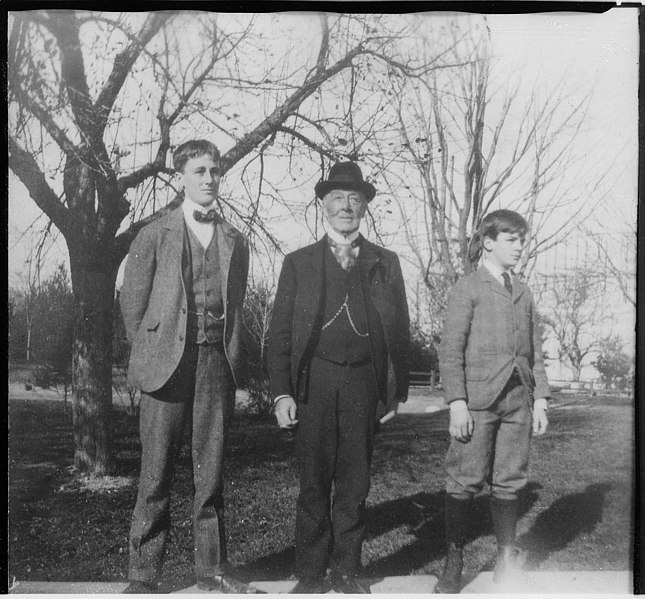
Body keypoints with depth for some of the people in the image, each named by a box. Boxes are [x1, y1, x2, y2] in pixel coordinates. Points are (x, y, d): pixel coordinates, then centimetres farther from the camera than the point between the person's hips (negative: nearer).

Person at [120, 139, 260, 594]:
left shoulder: (235, 242, 13)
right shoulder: (154, 236, 4)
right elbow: (133, 304, 5)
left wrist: (231, 357, 9)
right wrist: (152, 356, 4)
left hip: (217, 362, 3)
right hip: (168, 363, -2)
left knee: (211, 470, 8)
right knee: (157, 474, 2)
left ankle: (212, 567, 19)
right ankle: (143, 574, 14)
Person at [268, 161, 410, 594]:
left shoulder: (385, 263, 11)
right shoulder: (299, 263, 9)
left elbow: (400, 330, 10)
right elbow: (280, 332, 5)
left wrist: (397, 391, 4)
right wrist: (282, 392, -4)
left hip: (364, 383, 1)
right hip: (315, 382, -1)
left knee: (355, 483, 7)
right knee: (314, 483, 4)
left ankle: (347, 570, 21)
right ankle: (311, 573, 17)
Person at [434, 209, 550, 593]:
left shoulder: (524, 293, 17)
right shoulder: (468, 288, 0)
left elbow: (536, 350, 17)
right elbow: (451, 350, -6)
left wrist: (540, 399, 10)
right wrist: (457, 402, -12)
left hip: (518, 401, 5)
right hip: (478, 399, -5)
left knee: (510, 482, 8)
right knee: (465, 481, -2)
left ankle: (507, 559, 20)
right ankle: (454, 562, 9)